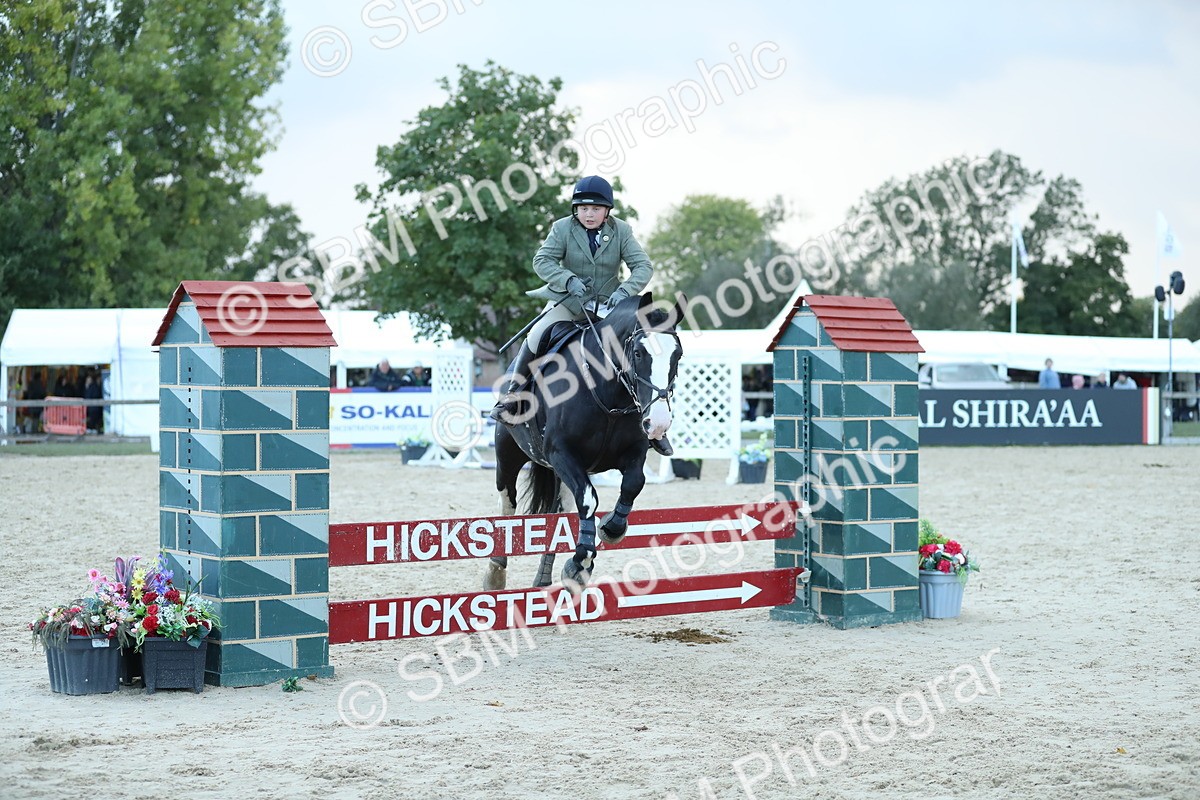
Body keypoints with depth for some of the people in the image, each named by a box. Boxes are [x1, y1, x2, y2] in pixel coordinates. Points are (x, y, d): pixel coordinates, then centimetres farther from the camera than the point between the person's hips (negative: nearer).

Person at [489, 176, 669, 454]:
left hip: (608, 305, 1)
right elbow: (542, 261, -12)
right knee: (536, 336, -26)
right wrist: (568, 279, -29)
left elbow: (643, 267, -11)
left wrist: (624, 290, -29)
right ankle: (510, 397, -13)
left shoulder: (621, 231, -5)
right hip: (569, 301, -1)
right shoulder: (563, 228, -7)